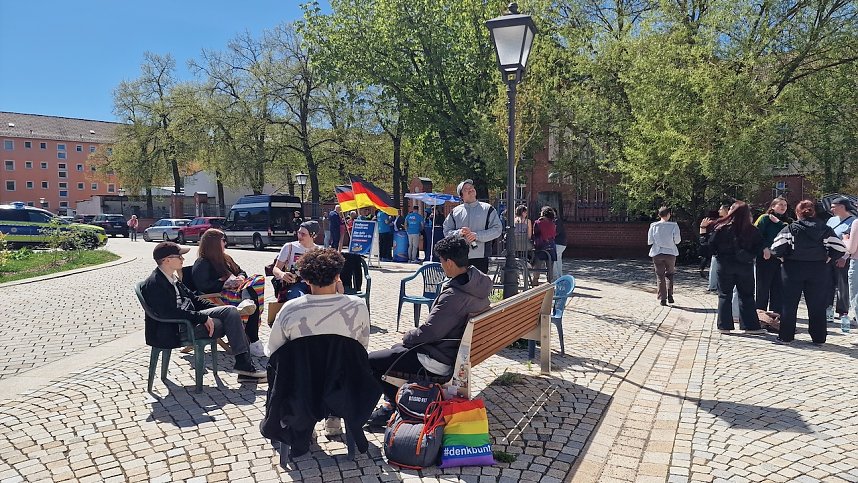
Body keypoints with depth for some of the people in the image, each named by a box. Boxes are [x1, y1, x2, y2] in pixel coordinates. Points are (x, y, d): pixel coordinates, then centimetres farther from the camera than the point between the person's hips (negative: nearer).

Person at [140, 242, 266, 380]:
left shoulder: (172, 277, 15)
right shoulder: (154, 283, -15)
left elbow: (192, 298, 20)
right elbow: (171, 312, -24)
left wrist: (218, 309, 7)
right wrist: (203, 318, -22)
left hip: (189, 317, 9)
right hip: (175, 330, -9)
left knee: (231, 311, -8)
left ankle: (245, 362, -9)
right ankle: (243, 364, -7)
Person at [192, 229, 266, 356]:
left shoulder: (225, 258, 29)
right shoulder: (202, 263, 3)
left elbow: (241, 271, 30)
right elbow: (202, 286, -10)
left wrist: (241, 277, 6)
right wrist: (225, 283, -12)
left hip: (236, 290, 8)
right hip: (218, 296, -7)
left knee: (260, 279, -22)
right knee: (253, 297, -33)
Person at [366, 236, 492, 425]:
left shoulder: (454, 296, -30)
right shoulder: (479, 280, -1)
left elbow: (429, 332, -24)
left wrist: (408, 336, -3)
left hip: (439, 361, -10)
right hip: (457, 351, 10)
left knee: (370, 361, -2)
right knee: (395, 348, 29)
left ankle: (393, 404, 16)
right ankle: (392, 403, 30)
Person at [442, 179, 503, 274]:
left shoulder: (487, 209, 5)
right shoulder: (455, 212, 11)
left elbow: (497, 229, -2)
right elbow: (446, 232, 11)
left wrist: (477, 235, -13)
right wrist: (458, 233, -11)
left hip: (480, 256, -2)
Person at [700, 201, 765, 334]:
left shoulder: (721, 229, -13)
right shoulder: (753, 231, -6)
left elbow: (709, 245, -8)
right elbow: (759, 247, 0)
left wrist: (703, 230, 3)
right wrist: (749, 257, 14)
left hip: (725, 266, -1)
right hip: (745, 267, 1)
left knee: (724, 296, 8)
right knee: (746, 296, 11)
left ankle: (725, 326, 9)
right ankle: (751, 326, 13)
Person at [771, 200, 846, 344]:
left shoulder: (790, 228, -6)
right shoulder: (825, 229, 1)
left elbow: (776, 248, -17)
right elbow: (840, 249, -5)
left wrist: (784, 258, 0)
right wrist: (826, 259, 7)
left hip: (793, 269, -2)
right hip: (818, 271, 2)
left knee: (789, 304, 6)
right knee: (817, 305, 10)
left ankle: (786, 336, 9)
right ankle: (818, 338, 16)